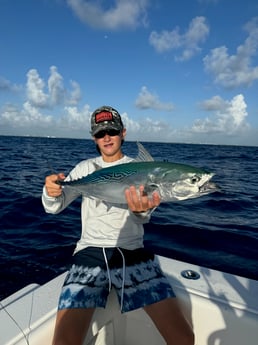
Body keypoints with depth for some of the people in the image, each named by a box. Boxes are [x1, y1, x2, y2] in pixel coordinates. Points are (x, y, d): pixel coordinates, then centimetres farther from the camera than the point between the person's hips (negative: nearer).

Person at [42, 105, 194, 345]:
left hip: (133, 253, 0)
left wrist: (142, 209, -31)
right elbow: (55, 207, 5)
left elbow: (144, 216, -6)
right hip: (90, 253, 1)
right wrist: (51, 192, -19)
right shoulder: (86, 168, 12)